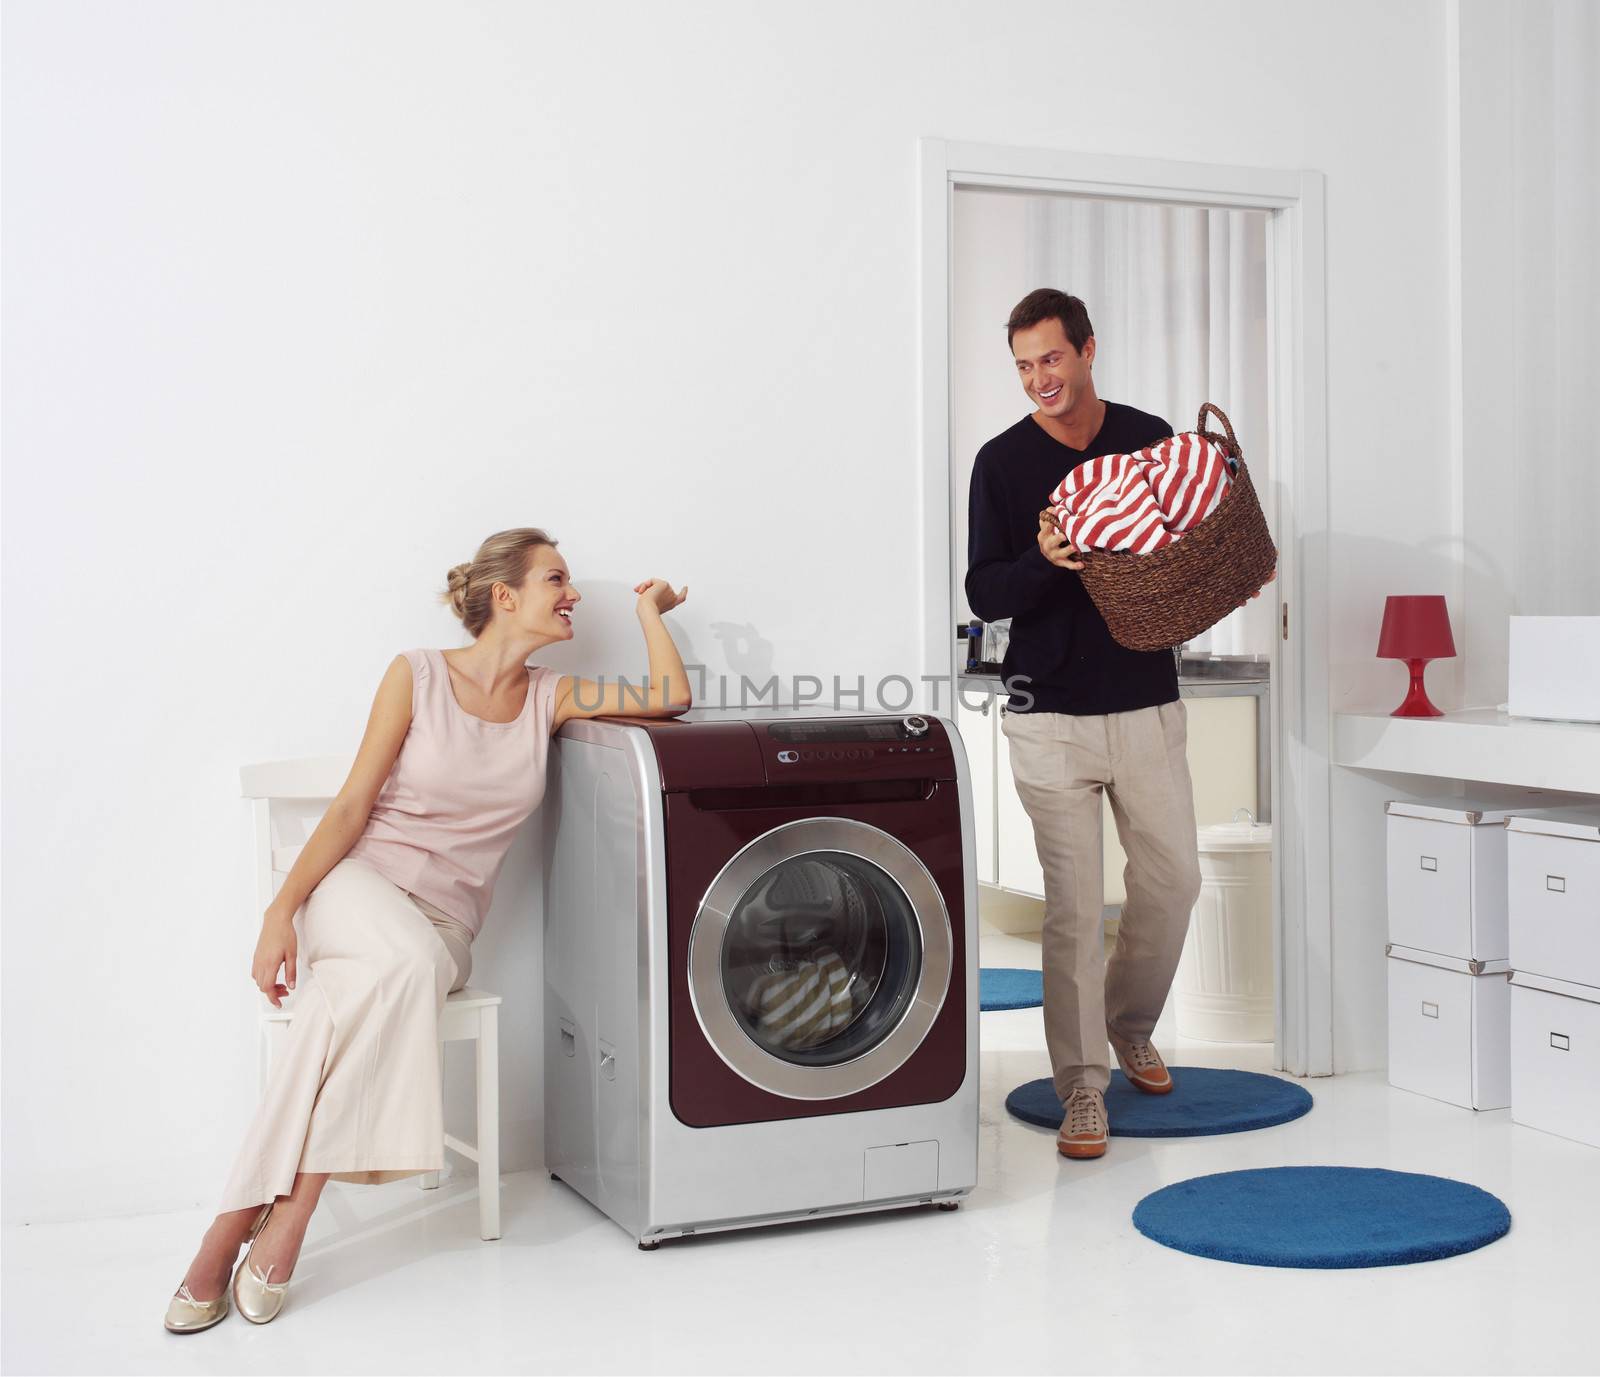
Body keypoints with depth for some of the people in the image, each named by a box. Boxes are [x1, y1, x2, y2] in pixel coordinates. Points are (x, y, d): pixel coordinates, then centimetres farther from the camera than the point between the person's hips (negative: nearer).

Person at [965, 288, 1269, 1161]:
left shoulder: (1152, 440, 5)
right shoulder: (1002, 462, -1)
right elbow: (982, 594, -4)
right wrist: (1043, 562, -23)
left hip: (1148, 704, 3)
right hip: (1051, 714, -2)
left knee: (1172, 878, 8)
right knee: (1073, 902, -2)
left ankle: (1129, 1025, 35)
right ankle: (1081, 1089, 6)